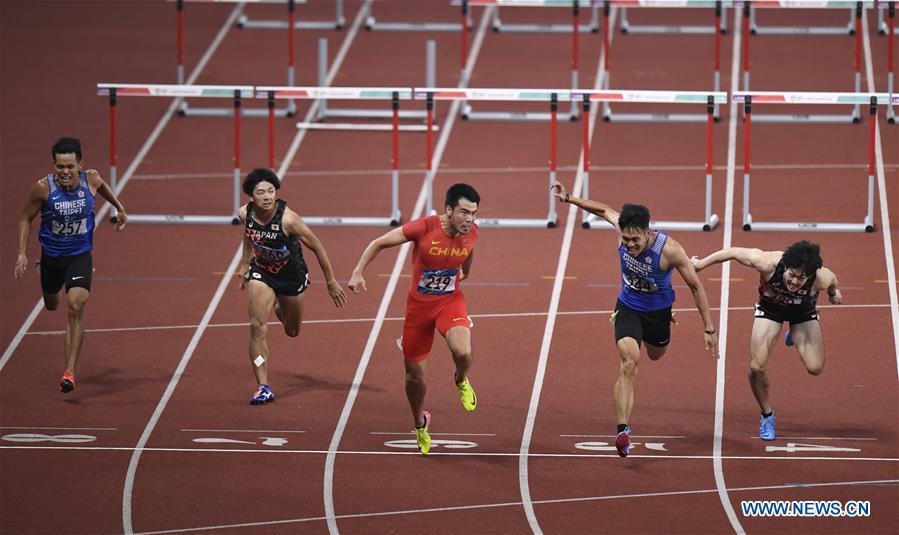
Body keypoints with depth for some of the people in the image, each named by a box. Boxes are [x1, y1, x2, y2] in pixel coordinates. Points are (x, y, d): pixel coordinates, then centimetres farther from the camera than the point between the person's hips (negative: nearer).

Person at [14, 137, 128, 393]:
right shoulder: (43, 188, -21)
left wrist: (119, 208, 23)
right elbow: (26, 218, -5)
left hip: (80, 255, -1)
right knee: (52, 306, 24)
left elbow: (102, 186, 11)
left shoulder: (91, 179, -17)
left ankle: (70, 372, -22)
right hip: (51, 255, 1)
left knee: (76, 307, -20)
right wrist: (22, 253, -12)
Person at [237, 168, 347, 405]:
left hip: (291, 274, -2)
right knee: (257, 327, -16)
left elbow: (316, 247, -21)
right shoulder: (245, 214, -20)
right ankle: (263, 388, -10)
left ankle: (279, 307, 54)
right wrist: (245, 266, 15)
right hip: (261, 271, 2)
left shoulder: (287, 218, -33)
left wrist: (331, 282, -14)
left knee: (292, 332, 17)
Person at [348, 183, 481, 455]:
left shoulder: (471, 232, -13)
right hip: (419, 304, -1)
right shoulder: (424, 228, -25)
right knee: (415, 374, 8)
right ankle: (420, 424, 37)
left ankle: (462, 381, 7)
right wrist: (358, 273, -18)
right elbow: (379, 243, -13)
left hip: (450, 301, 1)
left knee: (462, 352, -30)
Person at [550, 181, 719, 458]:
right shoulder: (622, 229, -25)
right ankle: (622, 431, -29)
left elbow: (695, 286, -20)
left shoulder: (669, 249, -32)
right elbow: (604, 209, 0)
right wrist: (569, 198, 0)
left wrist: (710, 329, -18)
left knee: (655, 355, 27)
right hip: (628, 307, 0)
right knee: (629, 363, -22)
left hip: (658, 310, 0)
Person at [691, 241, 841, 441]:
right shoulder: (768, 263, -41)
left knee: (815, 368, -12)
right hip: (770, 308, -1)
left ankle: (795, 334, 22)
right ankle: (767, 415, 16)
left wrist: (833, 293, 14)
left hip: (803, 311, 1)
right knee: (757, 367, -12)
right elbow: (734, 252, -25)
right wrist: (701, 263, -10)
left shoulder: (821, 278, -38)